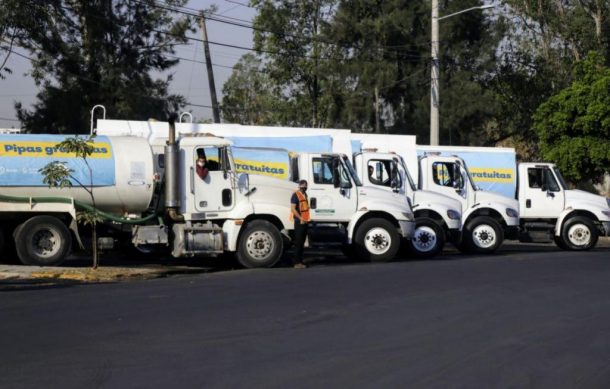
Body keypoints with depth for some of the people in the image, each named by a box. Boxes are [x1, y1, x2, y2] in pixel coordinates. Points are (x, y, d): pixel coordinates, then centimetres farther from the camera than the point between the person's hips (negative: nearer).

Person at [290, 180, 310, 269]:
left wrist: (307, 218, 14)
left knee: (302, 242, 10)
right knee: (298, 242, -8)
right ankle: (296, 262, -7)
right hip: (299, 222, -8)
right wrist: (300, 218, -19)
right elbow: (293, 208, -17)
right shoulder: (296, 195, -9)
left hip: (305, 221, 8)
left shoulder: (305, 195, 17)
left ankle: (300, 261, 15)